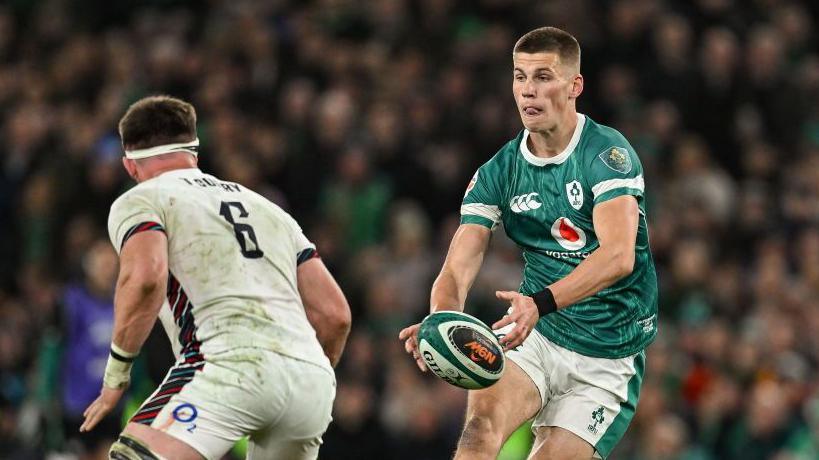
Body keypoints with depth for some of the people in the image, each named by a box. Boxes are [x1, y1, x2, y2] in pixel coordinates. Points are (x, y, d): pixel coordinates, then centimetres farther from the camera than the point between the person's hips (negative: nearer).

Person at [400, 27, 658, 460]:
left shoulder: (608, 154, -13)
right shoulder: (497, 172, 1)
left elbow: (618, 255, -27)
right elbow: (458, 268, -6)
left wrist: (541, 303, -43)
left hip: (607, 358, -2)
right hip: (534, 335, 3)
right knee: (482, 423, -26)